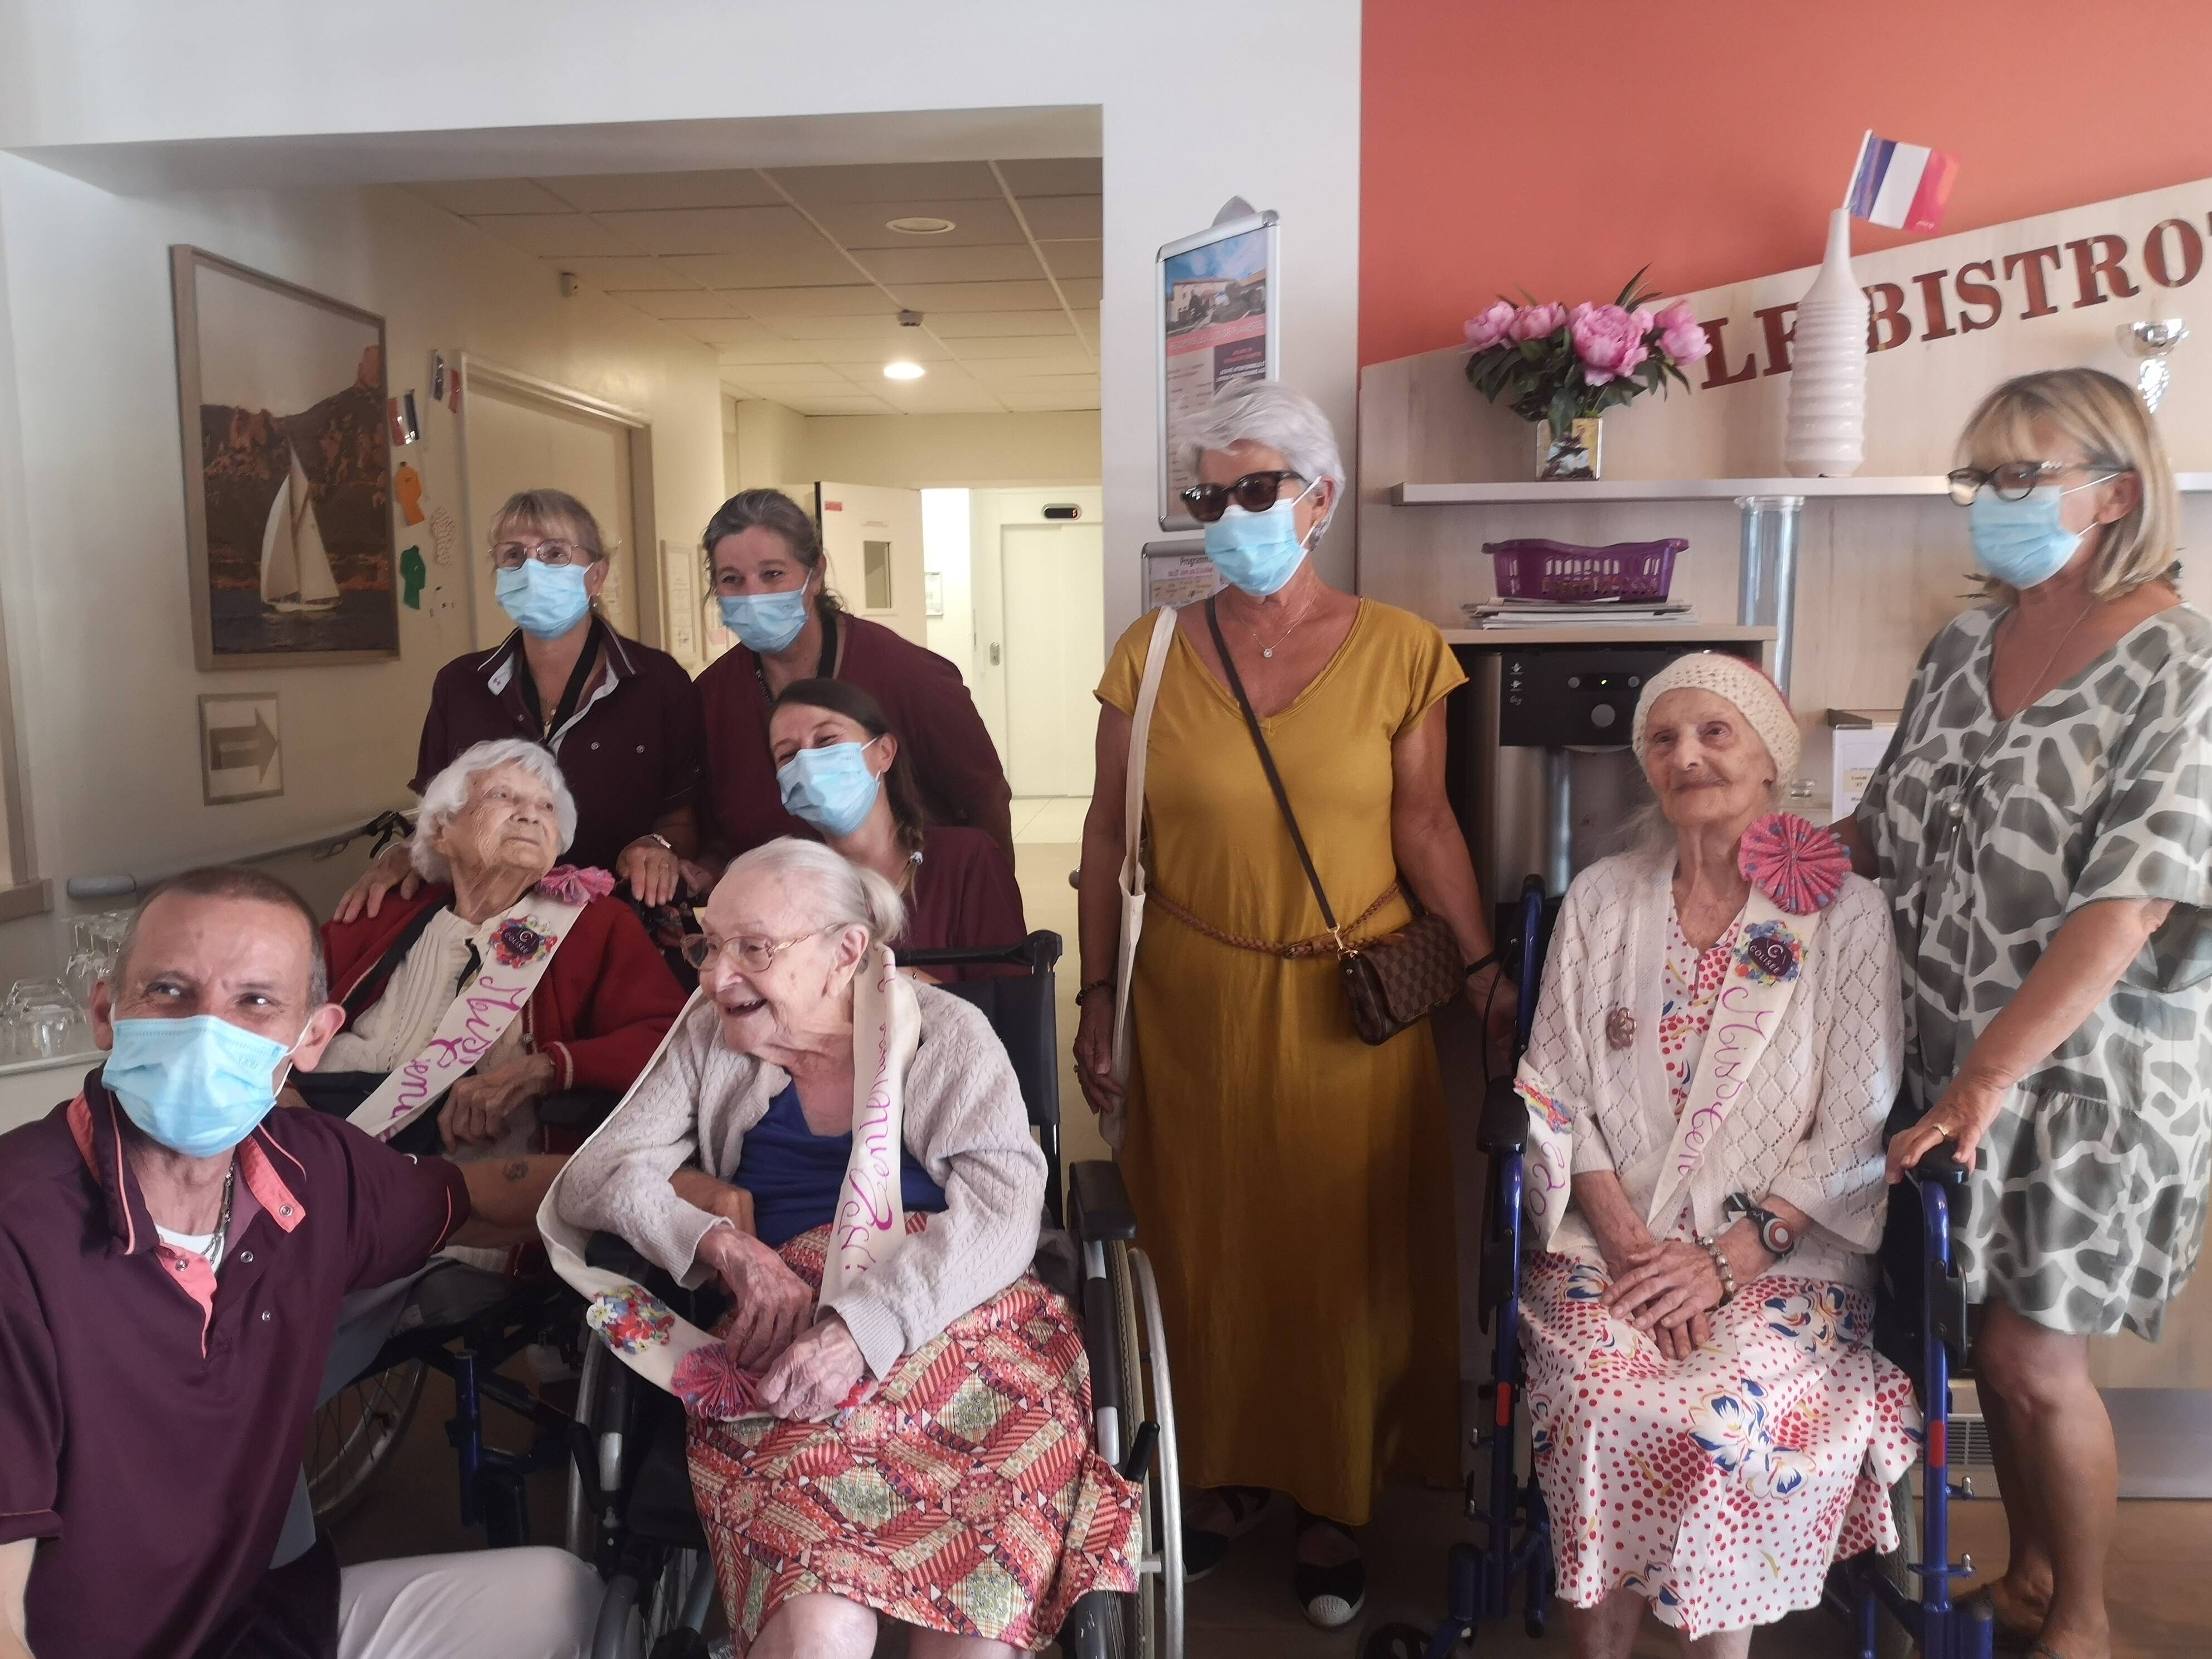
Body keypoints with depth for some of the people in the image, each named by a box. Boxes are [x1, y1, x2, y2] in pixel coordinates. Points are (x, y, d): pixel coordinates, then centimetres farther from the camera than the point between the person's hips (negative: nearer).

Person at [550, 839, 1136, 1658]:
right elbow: (589, 1182, 8)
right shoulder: (711, 1039, 13)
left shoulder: (945, 1033, 4)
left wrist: (861, 1330, -22)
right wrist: (725, 1246, -10)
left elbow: (1001, 1214, -7)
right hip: (785, 1339, 1)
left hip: (961, 1325, -1)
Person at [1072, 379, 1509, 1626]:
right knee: (1206, 1250, 12)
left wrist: (1483, 966, -9)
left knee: (1347, 1255, 8)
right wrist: (1099, 995, 1)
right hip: (1195, 1004, 1)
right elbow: (1109, 839, 3)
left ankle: (1336, 1503, 28)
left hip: (1351, 1008, -1)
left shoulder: (1398, 650, -2)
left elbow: (1425, 825, 0)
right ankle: (1229, 1473, 35)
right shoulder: (1152, 656, -1)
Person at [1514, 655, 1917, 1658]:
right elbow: (1554, 1093, 4)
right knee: (1606, 1406, -26)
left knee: (1729, 1418, -28)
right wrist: (1624, 1236, -10)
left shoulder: (1845, 912, 2)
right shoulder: (1600, 900, 9)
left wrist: (1725, 1262, -13)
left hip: (1782, 1250, -1)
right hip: (1614, 1240, 2)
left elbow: (1854, 1132, -3)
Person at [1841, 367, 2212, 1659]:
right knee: (1994, 1335, 14)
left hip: (2088, 1068, -5)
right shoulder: (1966, 648, 6)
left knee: (2033, 1356, 1)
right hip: (1954, 1062, 5)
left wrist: (1988, 1076, -25)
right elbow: (1885, 828, 12)